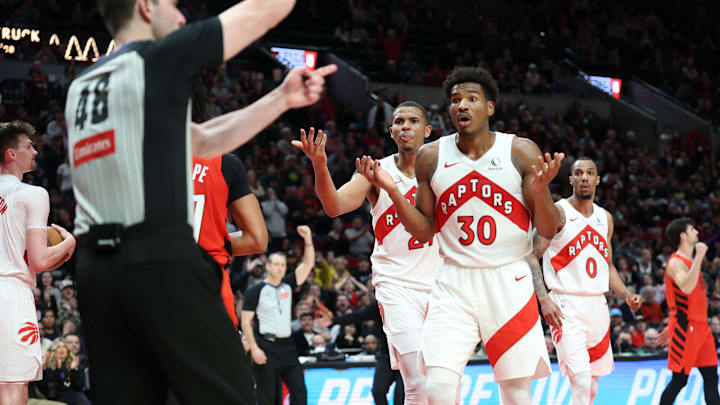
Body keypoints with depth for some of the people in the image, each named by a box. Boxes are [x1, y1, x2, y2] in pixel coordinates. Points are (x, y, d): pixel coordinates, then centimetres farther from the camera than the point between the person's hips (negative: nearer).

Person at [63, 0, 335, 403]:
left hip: (95, 269, 8)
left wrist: (283, 98, 24)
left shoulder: (81, 87, 21)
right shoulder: (159, 58, -1)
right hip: (161, 262, -8)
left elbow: (203, 142, 25)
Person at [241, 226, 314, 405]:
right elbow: (245, 321, -6)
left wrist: (308, 239, -8)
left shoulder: (288, 285, 11)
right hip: (266, 347, -5)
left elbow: (308, 264, 4)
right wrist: (254, 348, -14)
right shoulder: (255, 291, -3)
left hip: (287, 346, 5)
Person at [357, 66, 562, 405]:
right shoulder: (431, 157, 3)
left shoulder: (521, 153, -3)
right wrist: (392, 190, -5)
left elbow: (548, 231, -3)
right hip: (454, 284, 1)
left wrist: (541, 189, -22)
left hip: (509, 282, -1)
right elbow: (424, 231, 10)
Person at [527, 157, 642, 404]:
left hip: (598, 305, 7)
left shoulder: (605, 218, 14)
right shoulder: (558, 212, -6)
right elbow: (531, 256, -9)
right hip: (566, 306, -7)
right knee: (581, 383, -18)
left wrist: (626, 295, 7)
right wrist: (543, 299, -21)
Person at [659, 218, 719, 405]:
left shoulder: (691, 261, 18)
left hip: (700, 326, 9)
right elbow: (686, 287, -31)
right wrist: (699, 257, -28)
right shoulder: (676, 262, -12)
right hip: (685, 328, -9)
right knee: (680, 379, -7)